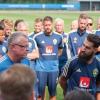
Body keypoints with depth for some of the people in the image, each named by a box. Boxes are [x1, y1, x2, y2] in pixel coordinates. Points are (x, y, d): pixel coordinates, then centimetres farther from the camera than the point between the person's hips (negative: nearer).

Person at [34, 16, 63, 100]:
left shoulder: (58, 37, 1)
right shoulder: (37, 37, -6)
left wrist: (53, 57, 9)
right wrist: (38, 56, 5)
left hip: (54, 68, 2)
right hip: (41, 68, -2)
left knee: (53, 92, 11)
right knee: (40, 92, 4)